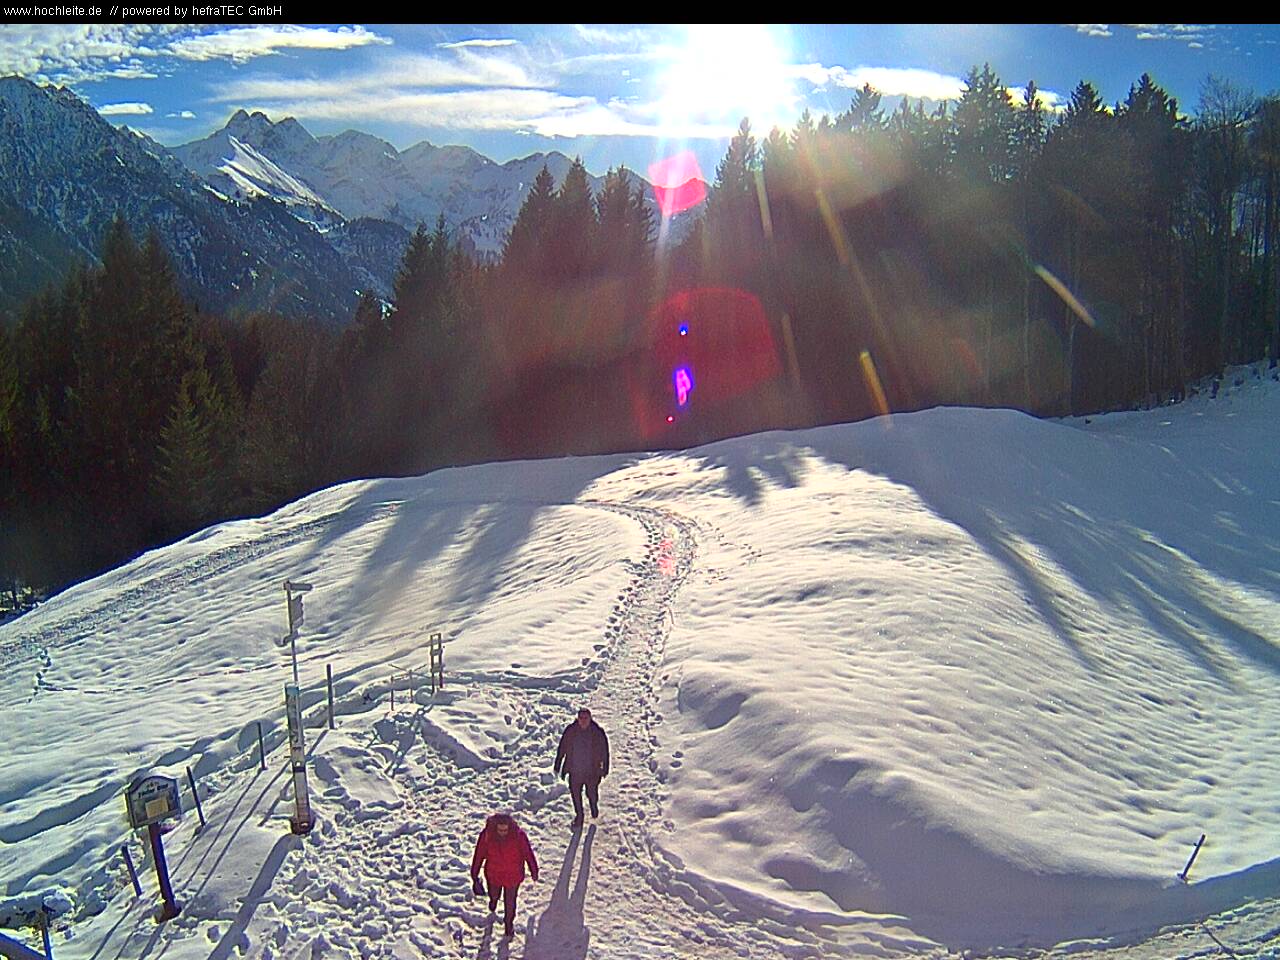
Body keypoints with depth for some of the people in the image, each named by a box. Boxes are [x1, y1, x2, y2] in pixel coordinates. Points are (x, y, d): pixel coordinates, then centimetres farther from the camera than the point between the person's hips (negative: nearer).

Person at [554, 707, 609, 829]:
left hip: (592, 771, -1)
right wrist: (557, 767, 4)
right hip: (575, 771, 1)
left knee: (592, 793, 14)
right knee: (575, 793, 12)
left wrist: (605, 769, 2)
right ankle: (579, 815, 37)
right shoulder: (570, 731, -10)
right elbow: (562, 749, 0)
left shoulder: (597, 733, -14)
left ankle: (594, 805, 47)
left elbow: (605, 752, -3)